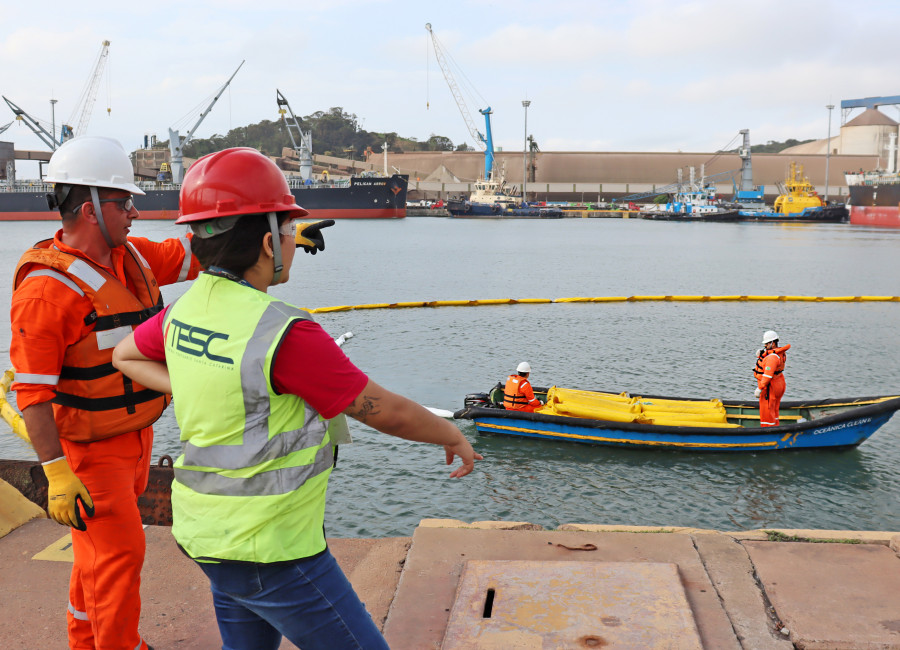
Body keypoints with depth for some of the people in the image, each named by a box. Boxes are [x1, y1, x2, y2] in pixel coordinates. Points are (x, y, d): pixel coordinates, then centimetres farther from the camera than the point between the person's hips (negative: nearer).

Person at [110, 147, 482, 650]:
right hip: (271, 549, -8)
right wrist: (453, 436, 1)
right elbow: (388, 413, -17)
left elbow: (125, 355, 20)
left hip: (209, 530, 9)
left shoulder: (185, 312, -1)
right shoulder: (284, 334, -26)